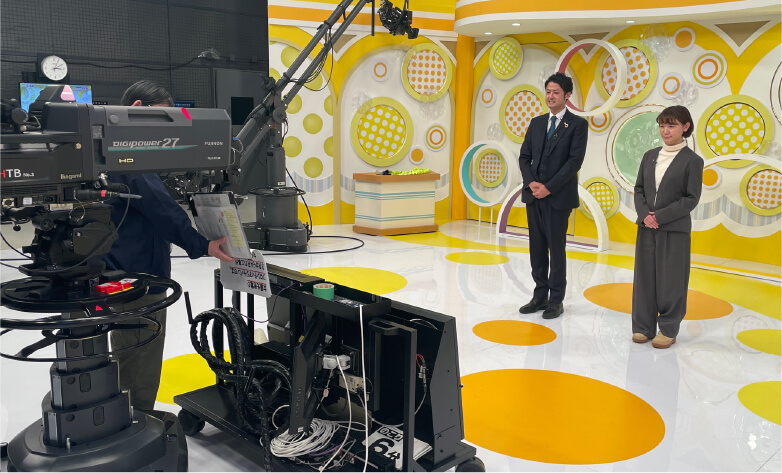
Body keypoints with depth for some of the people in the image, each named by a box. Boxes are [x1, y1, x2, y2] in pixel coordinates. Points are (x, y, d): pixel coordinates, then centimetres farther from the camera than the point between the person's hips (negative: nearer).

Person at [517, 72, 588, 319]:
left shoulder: (577, 124, -3)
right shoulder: (536, 123, 13)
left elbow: (575, 160, -11)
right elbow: (524, 157, 10)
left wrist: (548, 187, -15)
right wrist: (532, 183, -7)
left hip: (558, 196, -5)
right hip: (533, 195, 5)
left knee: (556, 248, 1)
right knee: (537, 248, 9)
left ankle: (556, 300, 11)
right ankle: (540, 296, 18)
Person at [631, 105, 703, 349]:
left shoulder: (693, 160, -5)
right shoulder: (650, 156, 9)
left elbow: (691, 198, -9)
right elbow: (639, 189, 8)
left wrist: (661, 216, -16)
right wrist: (645, 214, -9)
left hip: (675, 230, -4)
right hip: (646, 228, 5)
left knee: (671, 280, 2)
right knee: (644, 276, 8)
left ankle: (668, 329, 15)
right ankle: (643, 326, 19)